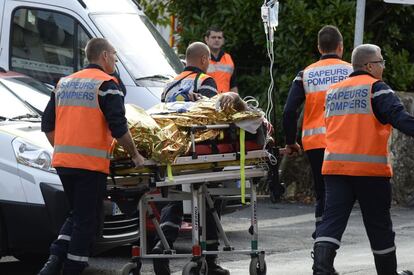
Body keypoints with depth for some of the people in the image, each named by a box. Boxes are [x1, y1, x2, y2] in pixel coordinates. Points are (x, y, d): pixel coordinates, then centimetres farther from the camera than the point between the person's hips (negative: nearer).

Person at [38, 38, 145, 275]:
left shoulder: (65, 83, 15)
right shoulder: (106, 84, -6)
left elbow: (48, 125, 17)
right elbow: (118, 128, -12)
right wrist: (135, 155, -1)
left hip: (63, 161, 7)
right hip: (91, 164, -7)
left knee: (77, 215, 18)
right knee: (87, 220, 1)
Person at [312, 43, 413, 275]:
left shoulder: (334, 91, 17)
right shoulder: (376, 87, -4)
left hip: (334, 166, 5)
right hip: (370, 168, -5)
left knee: (333, 219, -3)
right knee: (379, 224, 8)